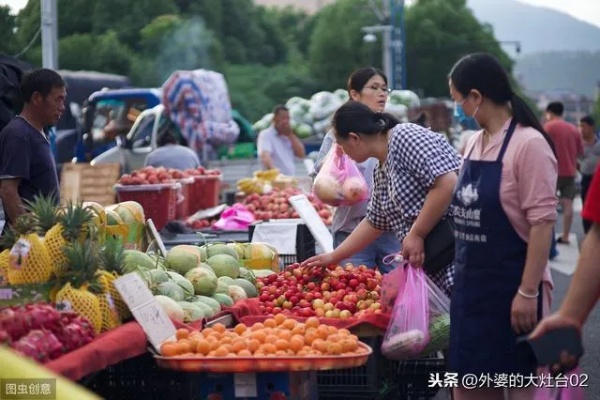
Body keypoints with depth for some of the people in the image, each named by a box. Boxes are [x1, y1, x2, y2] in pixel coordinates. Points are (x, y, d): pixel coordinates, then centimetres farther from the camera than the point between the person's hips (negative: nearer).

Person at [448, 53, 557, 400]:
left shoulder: (528, 144, -15)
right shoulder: (474, 143, 8)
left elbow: (542, 222, -18)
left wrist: (528, 292, -20)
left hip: (511, 284, -8)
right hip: (471, 283, 8)